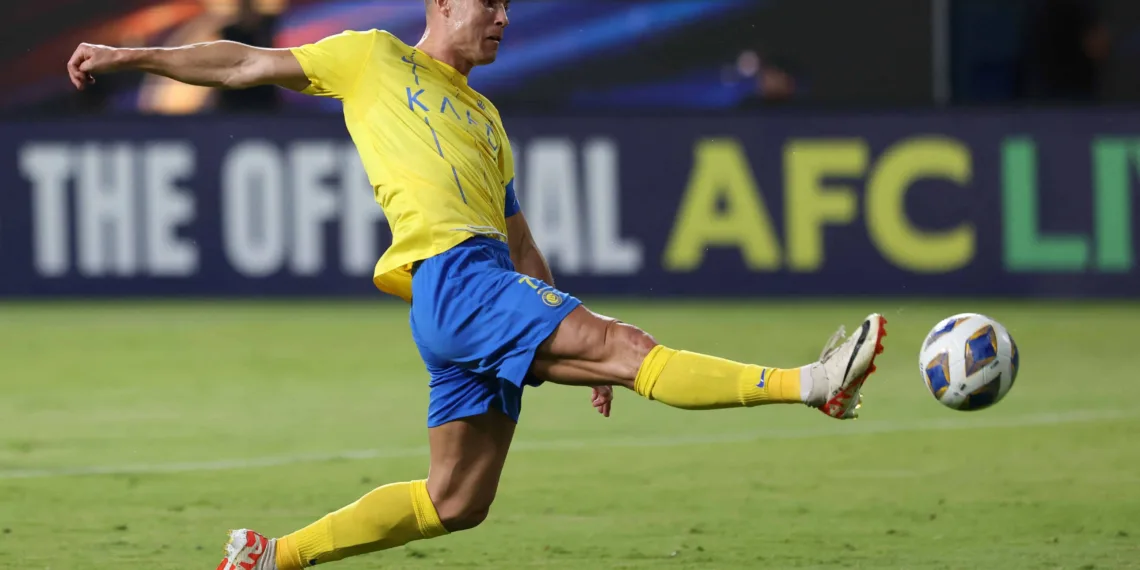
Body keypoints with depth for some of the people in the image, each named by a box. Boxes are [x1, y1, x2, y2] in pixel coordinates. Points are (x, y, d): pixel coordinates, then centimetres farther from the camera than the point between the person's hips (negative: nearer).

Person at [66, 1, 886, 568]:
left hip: (491, 282, 8)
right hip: (450, 276, -8)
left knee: (456, 503, 6)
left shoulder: (483, 119, 31)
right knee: (630, 346, -20)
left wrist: (571, 335, 24)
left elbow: (521, 244, 32)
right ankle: (810, 384, -32)